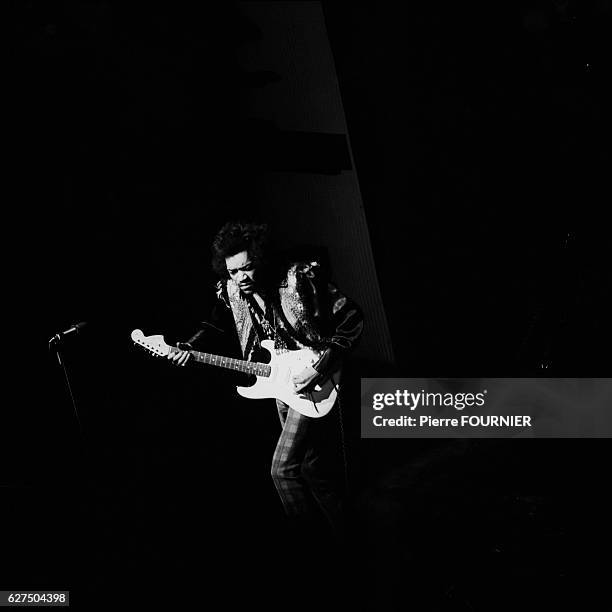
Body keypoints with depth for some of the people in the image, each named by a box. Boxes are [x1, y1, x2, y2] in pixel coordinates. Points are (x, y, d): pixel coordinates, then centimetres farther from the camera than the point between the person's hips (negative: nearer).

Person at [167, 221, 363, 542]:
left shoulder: (301, 277, -21)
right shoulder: (231, 291, -4)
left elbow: (352, 320, -18)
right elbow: (216, 323, 18)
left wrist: (320, 367, -22)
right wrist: (190, 347, 0)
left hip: (315, 385, -7)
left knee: (283, 468, -12)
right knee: (314, 467, 17)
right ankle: (337, 528, 35)